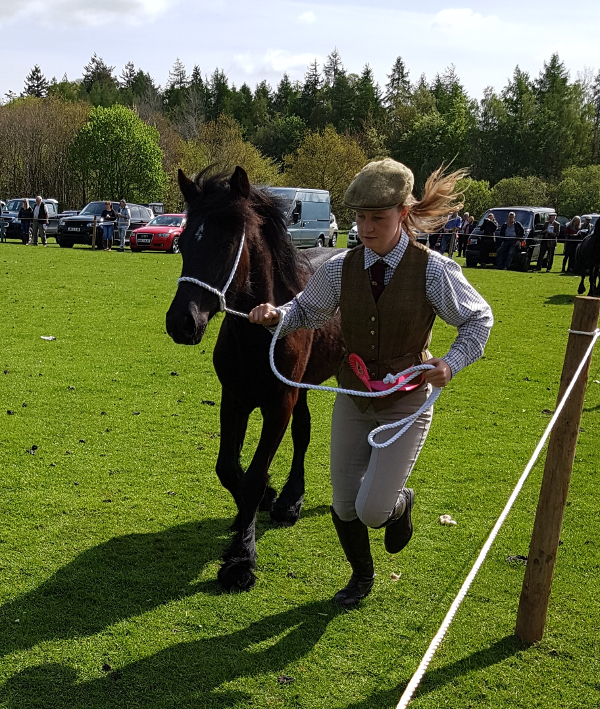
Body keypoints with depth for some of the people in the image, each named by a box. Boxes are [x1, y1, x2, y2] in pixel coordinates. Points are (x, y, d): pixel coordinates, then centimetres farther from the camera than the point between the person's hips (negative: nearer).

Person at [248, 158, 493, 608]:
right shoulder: (342, 268, -9)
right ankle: (362, 576, 41)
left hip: (407, 403, -3)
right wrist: (276, 315, -16)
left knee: (372, 510, -10)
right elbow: (307, 311, 7)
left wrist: (452, 363, -20)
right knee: (344, 507, 10)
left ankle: (401, 502, 30)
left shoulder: (433, 270, -16)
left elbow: (479, 319, -4)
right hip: (353, 399, 3)